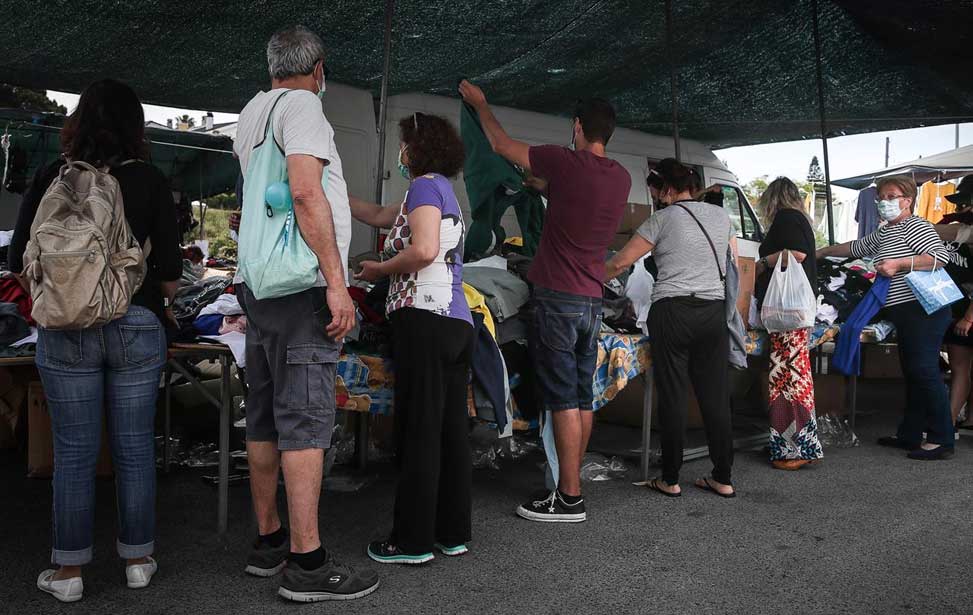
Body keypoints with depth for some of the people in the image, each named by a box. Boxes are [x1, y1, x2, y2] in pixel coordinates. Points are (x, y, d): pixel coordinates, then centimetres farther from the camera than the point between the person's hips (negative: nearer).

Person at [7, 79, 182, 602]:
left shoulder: (50, 177, 1)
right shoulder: (148, 180, -2)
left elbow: (20, 259, 4)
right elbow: (169, 265, -3)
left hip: (65, 329, 1)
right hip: (136, 325, 0)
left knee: (73, 451, 8)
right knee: (134, 447, 8)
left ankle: (69, 571, 17)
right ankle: (137, 560, 20)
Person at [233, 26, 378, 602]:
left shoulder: (250, 114, 20)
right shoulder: (302, 104, -6)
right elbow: (306, 192, -19)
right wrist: (336, 283, -21)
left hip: (260, 284, 9)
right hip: (302, 284, -9)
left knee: (266, 419, 11)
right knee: (306, 421, -8)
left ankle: (268, 541, 21)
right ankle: (307, 562, -5)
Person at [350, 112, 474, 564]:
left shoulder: (425, 185, -3)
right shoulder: (443, 189, 25)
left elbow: (423, 250, -19)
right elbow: (377, 216, 35)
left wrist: (380, 269, -3)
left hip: (425, 319, -9)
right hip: (457, 323, 9)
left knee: (418, 432, -5)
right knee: (451, 430, 9)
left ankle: (413, 540, 2)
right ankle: (453, 533, 17)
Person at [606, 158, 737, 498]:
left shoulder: (663, 218, -2)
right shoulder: (721, 215, 13)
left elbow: (621, 261, -1)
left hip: (673, 310, -5)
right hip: (715, 311, 5)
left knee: (673, 397, 1)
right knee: (716, 397, 7)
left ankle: (670, 480, 8)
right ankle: (723, 479, 12)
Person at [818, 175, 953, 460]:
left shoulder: (914, 226, -7)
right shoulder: (884, 233, 21)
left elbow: (941, 256, -19)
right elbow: (854, 247, 35)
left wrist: (899, 264, -20)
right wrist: (823, 252, 39)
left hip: (923, 309, -10)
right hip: (906, 313, 10)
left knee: (924, 371, -9)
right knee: (912, 373, 12)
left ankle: (941, 440, -4)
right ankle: (909, 435, 18)